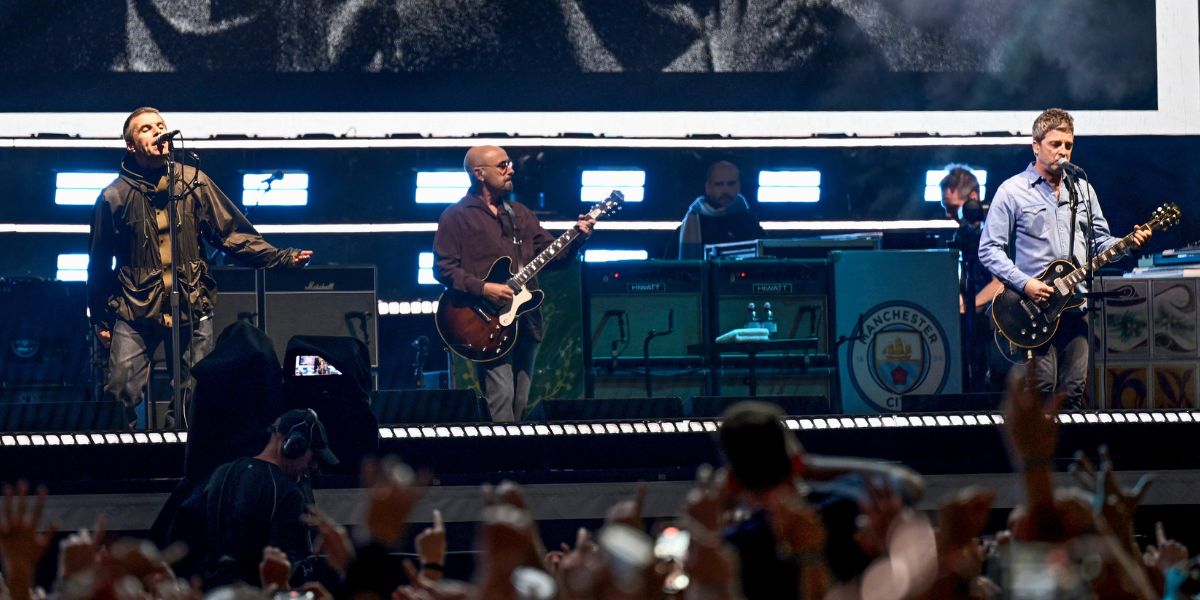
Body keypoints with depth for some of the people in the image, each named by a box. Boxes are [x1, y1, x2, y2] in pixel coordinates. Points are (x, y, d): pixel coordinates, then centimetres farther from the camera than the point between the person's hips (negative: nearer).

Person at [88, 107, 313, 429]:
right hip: (134, 311, -2)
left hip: (192, 309, 2)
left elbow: (232, 233, 5)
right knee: (121, 394, -10)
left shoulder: (194, 182, 5)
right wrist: (99, 320, 11)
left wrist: (280, 258, -6)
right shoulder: (115, 196, 1)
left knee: (195, 400, 2)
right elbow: (99, 262, 9)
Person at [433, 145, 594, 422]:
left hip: (525, 322, 7)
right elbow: (444, 267, -8)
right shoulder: (457, 216, -1)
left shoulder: (520, 213, 18)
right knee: (501, 397, -15)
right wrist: (483, 288, -19)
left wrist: (576, 238, -4)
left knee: (521, 402, 8)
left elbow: (553, 253, 15)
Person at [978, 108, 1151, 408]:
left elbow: (1100, 242, 20)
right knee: (1042, 391, -10)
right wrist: (1024, 283, -15)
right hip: (1033, 305, -5)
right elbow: (989, 249, -3)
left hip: (1075, 304, 5)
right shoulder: (1012, 191, -1)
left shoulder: (1083, 189, 15)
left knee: (1073, 392, 3)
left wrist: (1129, 243, -2)